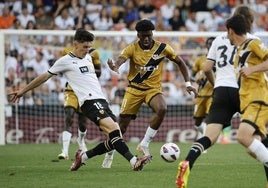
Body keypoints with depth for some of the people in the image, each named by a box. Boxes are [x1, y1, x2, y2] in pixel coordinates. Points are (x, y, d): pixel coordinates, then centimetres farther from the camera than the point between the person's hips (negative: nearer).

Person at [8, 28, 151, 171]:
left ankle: (83, 156, 12)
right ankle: (133, 161, -38)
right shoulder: (65, 61, 2)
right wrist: (23, 91, 14)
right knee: (113, 128, -28)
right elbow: (45, 76, 10)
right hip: (89, 101, -8)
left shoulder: (88, 57, 22)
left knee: (114, 140, -4)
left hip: (101, 100, 8)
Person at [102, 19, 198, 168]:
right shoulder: (132, 48, -8)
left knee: (162, 109, -33)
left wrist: (188, 83, 0)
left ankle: (144, 144, -17)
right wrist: (115, 66, -52)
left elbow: (180, 62, 7)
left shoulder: (162, 48, -6)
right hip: (134, 89, 0)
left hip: (154, 88, 0)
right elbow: (120, 60, -27)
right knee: (122, 125, -1)